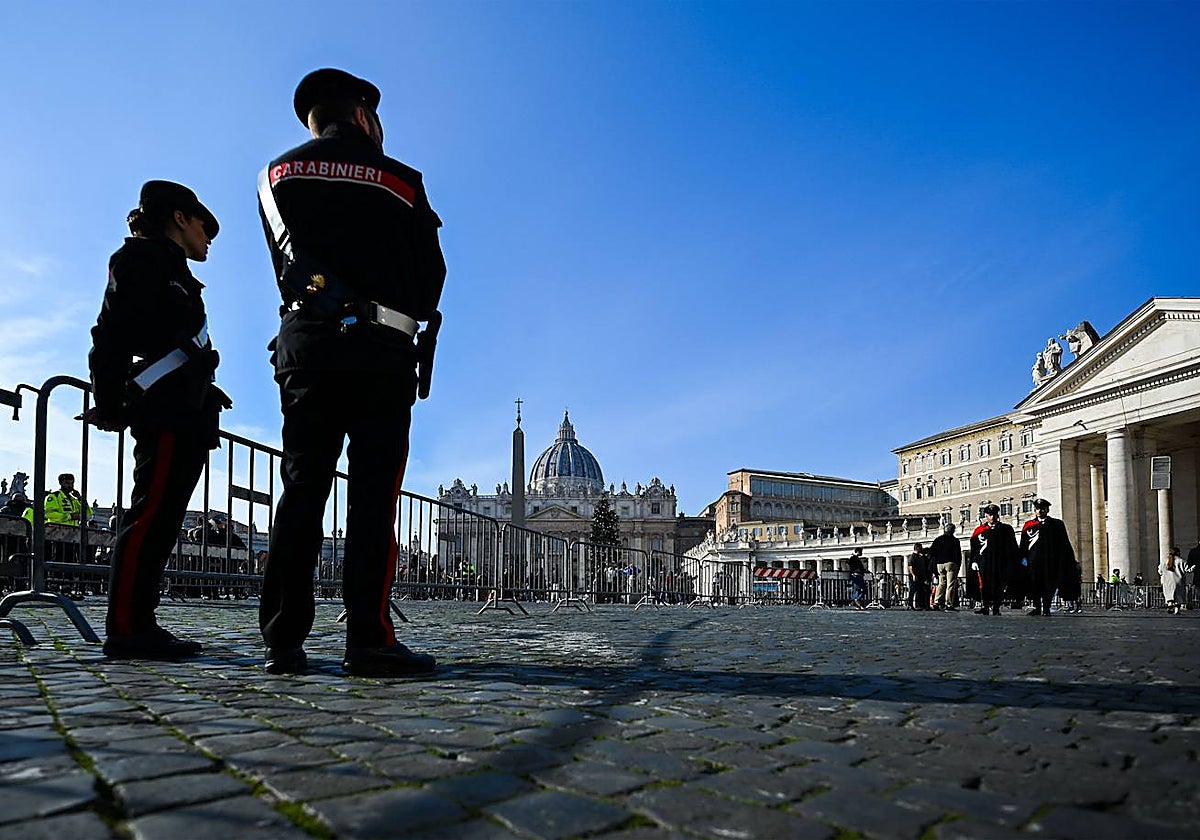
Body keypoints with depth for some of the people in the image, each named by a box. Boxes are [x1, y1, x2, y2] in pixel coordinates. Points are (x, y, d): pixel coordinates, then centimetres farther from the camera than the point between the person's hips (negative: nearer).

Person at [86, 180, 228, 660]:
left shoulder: (170, 271, 30)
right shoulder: (144, 257, 2)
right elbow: (111, 336, -10)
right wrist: (110, 405, -16)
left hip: (185, 417, 10)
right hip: (169, 413, -10)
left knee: (160, 519, 7)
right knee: (152, 513, -13)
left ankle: (138, 626, 10)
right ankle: (126, 629, -13)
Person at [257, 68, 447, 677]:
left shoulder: (277, 174, 15)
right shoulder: (399, 181, 6)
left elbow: (289, 265, 13)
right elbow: (430, 282, 7)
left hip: (304, 345, 3)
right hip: (382, 352, -3)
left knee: (301, 490, 5)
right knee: (374, 494, -4)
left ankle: (283, 639, 3)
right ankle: (369, 640, -7)